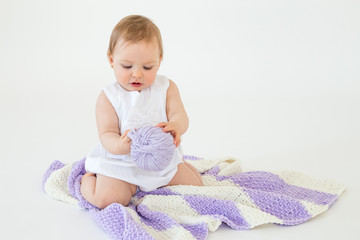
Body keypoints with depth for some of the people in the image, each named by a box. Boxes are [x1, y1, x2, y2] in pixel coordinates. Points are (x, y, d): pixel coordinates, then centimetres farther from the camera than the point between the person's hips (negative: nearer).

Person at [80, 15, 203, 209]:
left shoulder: (166, 87, -3)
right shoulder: (108, 97, -11)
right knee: (107, 199, -22)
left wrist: (175, 126, -40)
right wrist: (120, 146, -41)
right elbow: (106, 134, -15)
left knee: (195, 185, 1)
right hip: (120, 163, -3)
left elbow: (179, 115, -13)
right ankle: (87, 179, 12)